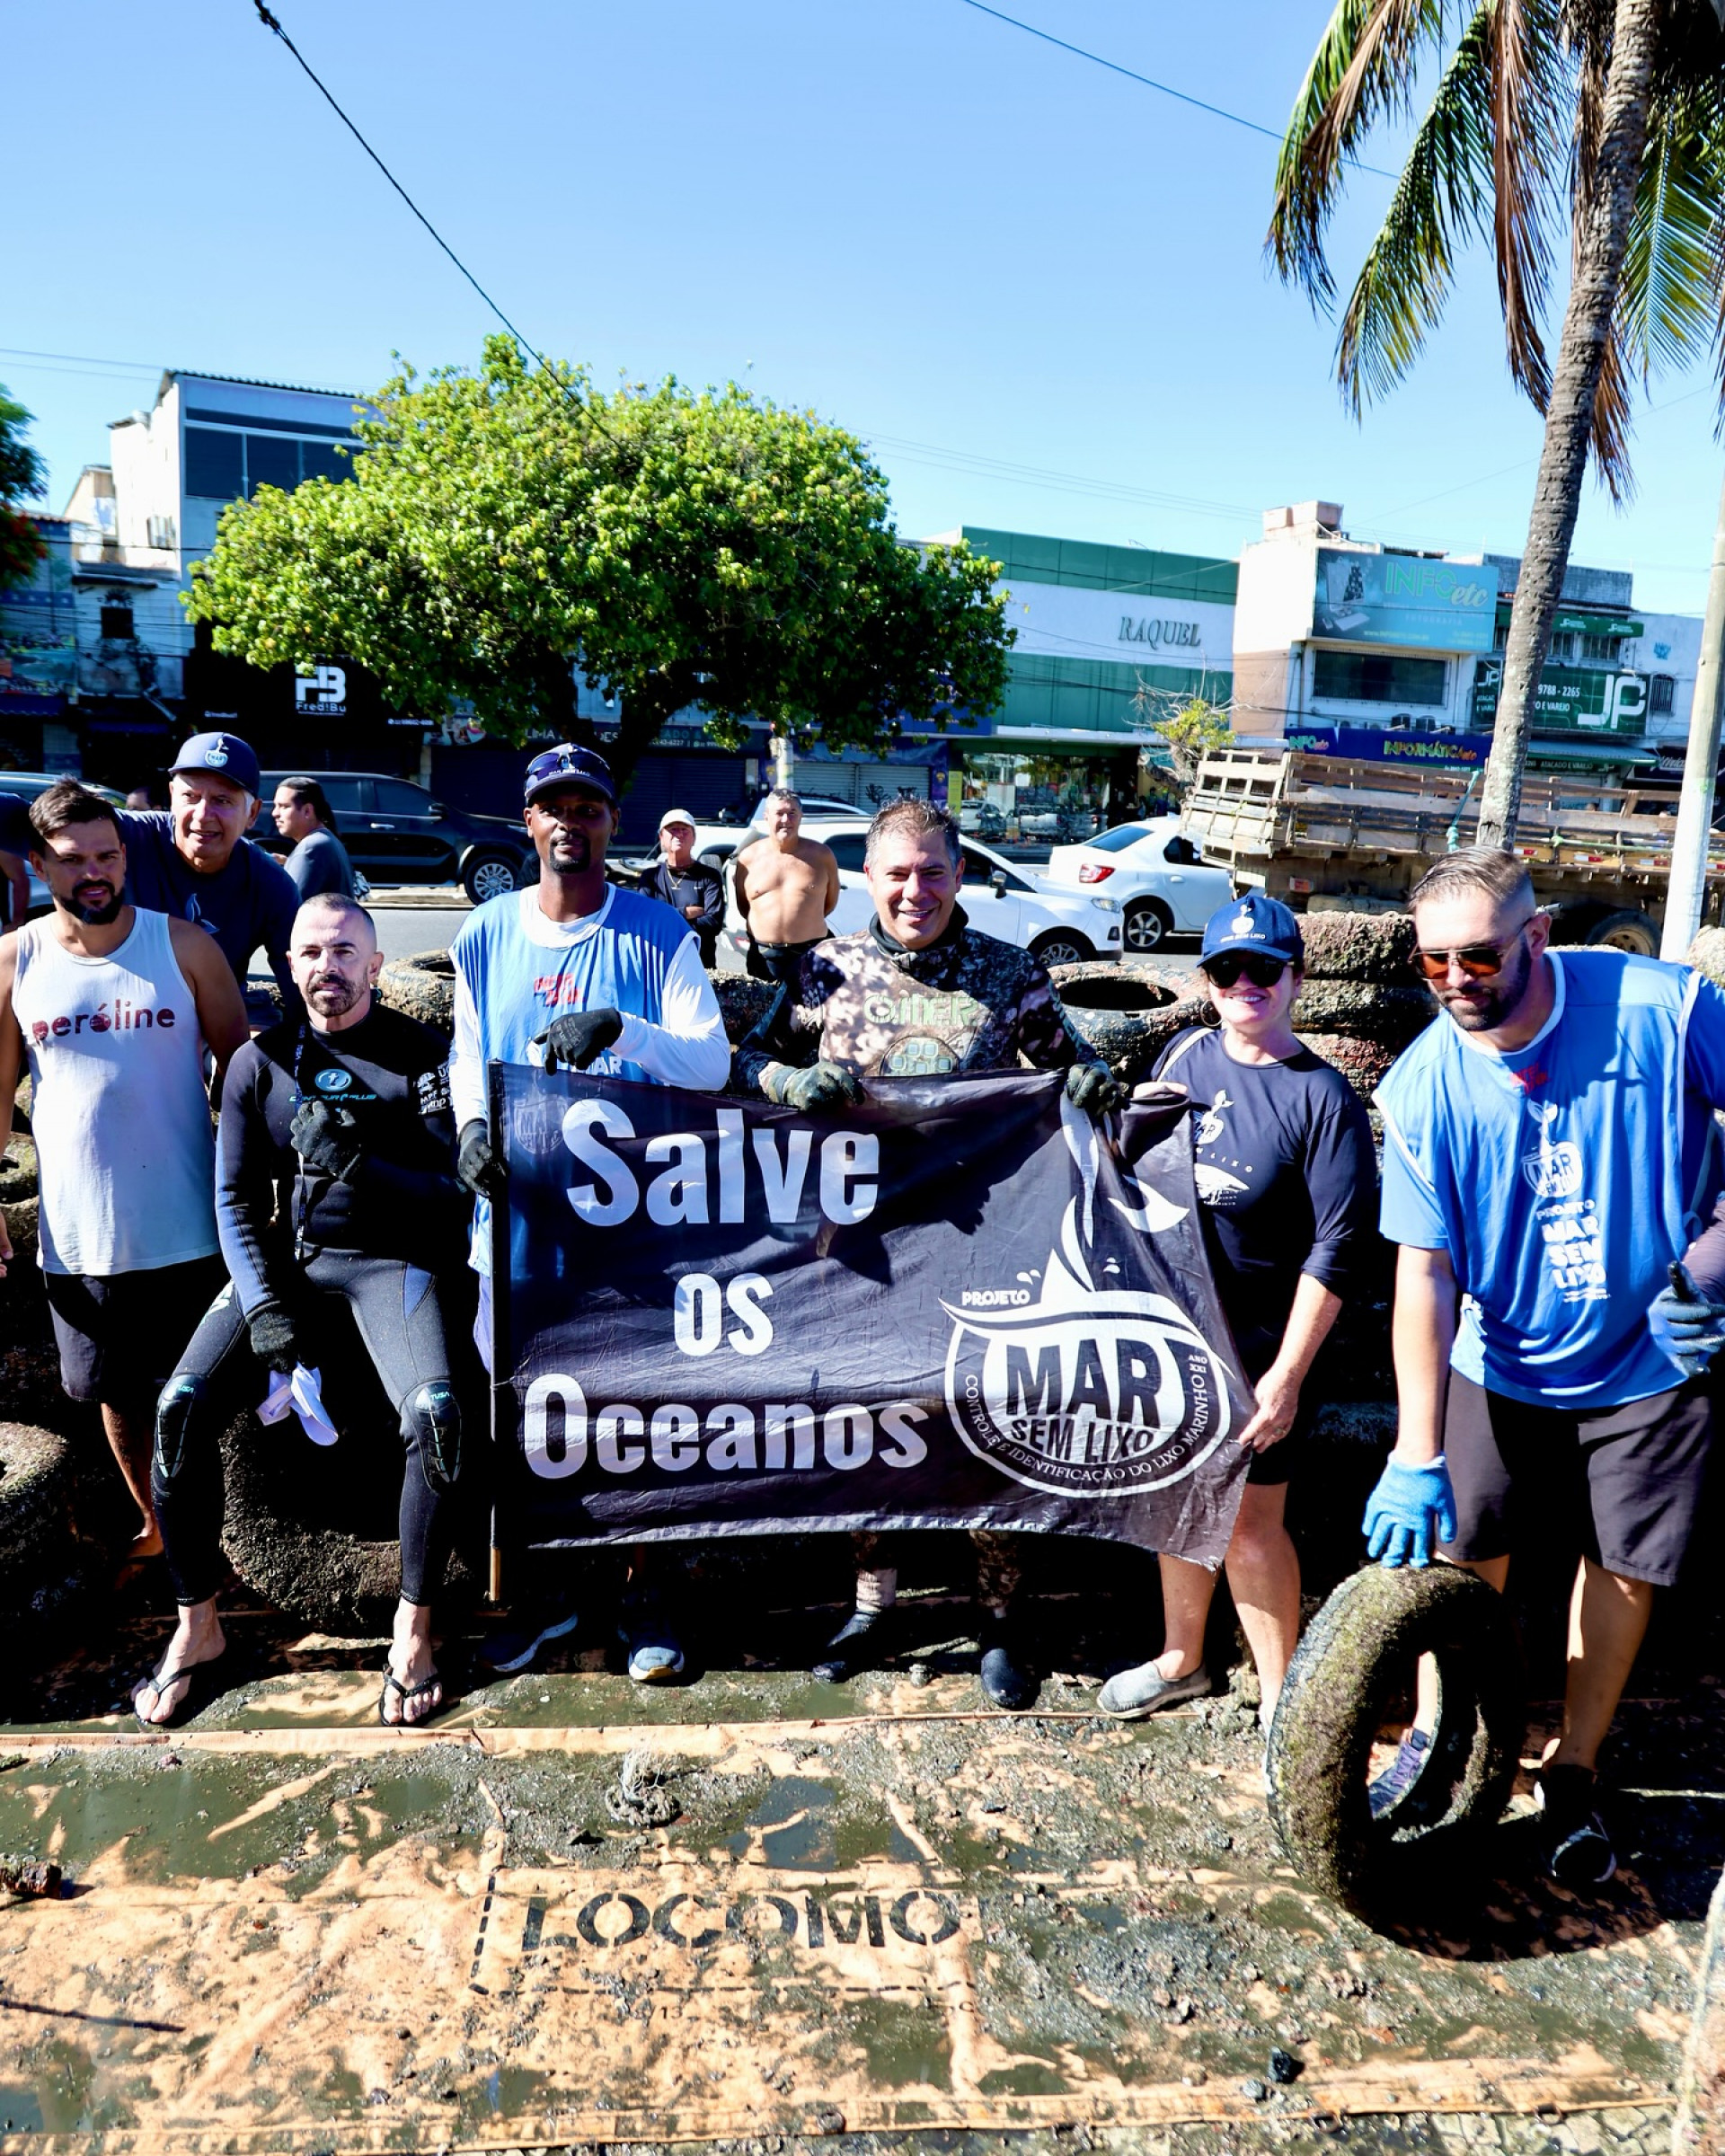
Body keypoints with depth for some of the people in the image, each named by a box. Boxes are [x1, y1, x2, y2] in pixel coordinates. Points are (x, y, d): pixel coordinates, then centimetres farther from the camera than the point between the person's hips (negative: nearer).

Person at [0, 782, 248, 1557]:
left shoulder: (183, 946, -5)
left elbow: (237, 1067, 0)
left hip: (189, 1230, -2)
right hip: (80, 1235, 2)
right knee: (116, 1392, 16)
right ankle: (154, 1525, 37)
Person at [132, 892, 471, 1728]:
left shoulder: (423, 1054, 3)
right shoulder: (260, 1061, 9)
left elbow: (455, 1187, -3)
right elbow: (234, 1199, 7)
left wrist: (357, 1164, -19)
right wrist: (263, 1304, -8)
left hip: (391, 1258, -3)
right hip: (283, 1258, 3)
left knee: (435, 1411, -30)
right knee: (182, 1407, -19)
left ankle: (412, 1628, -10)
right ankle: (197, 1629, 1)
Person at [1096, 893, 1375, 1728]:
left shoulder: (1323, 1098, -14)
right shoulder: (1184, 1053, 2)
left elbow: (1335, 1249, -16)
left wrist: (1286, 1375, -18)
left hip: (1254, 1345, -5)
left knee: (1249, 1522, 4)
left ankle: (1279, 1698, 24)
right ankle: (1182, 1658, 39)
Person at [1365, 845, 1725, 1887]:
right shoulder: (1424, 1086, -18)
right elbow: (1424, 1269, -19)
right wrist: (1416, 1458, -24)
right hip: (1502, 1364, 1)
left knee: (1625, 1566, 11)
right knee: (1463, 1553, 8)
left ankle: (1575, 1767, 33)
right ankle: (1436, 1730, 34)